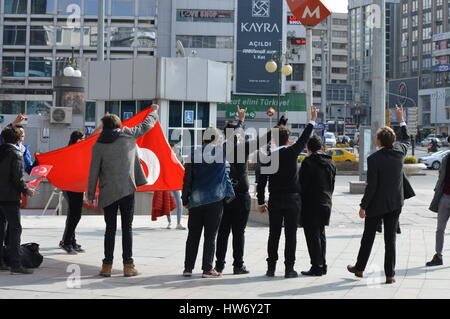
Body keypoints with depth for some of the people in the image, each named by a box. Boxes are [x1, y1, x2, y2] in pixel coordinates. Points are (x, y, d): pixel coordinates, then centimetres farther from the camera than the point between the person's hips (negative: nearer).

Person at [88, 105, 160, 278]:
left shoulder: (98, 145, 0)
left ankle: (107, 265, 6)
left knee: (110, 228, 6)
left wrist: (91, 194, 8)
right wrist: (154, 111, 36)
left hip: (108, 192, 0)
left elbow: (93, 171, 0)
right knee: (127, 227, 4)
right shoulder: (128, 135, 2)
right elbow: (147, 125, 18)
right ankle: (128, 265, 3)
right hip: (127, 190, 0)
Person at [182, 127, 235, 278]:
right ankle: (207, 269, 1)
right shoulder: (222, 151, -2)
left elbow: (187, 178, 1)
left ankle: (188, 267, 10)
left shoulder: (195, 153, 1)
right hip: (215, 199, -2)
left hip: (196, 199, 2)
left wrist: (185, 199, 8)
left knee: (193, 234, 9)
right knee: (210, 235, 2)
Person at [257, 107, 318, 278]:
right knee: (290, 234, 2)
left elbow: (261, 182, 2)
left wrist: (261, 202, 10)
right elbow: (304, 139, 8)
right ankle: (289, 268, 3)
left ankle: (271, 267, 11)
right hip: (292, 199, -2)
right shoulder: (291, 152, -6)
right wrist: (313, 120, 20)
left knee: (274, 234, 8)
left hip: (274, 200, 2)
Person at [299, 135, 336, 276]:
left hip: (311, 205, -7)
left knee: (313, 236, -2)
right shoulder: (331, 163, 8)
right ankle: (323, 266, 20)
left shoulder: (308, 162, -12)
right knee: (321, 234, 16)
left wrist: (299, 204, -4)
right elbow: (332, 186, 12)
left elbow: (302, 185, -12)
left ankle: (317, 267, -1)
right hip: (326, 204, 7)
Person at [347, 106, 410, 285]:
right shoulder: (399, 151, -3)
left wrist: (363, 206, -10)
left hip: (376, 204, -4)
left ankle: (359, 268, 27)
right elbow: (406, 139, 22)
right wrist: (401, 120, 33)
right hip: (395, 203, 4)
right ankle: (390, 274, 7)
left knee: (368, 237, 12)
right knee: (390, 239, 6)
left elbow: (371, 186, -18)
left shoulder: (373, 159, -18)